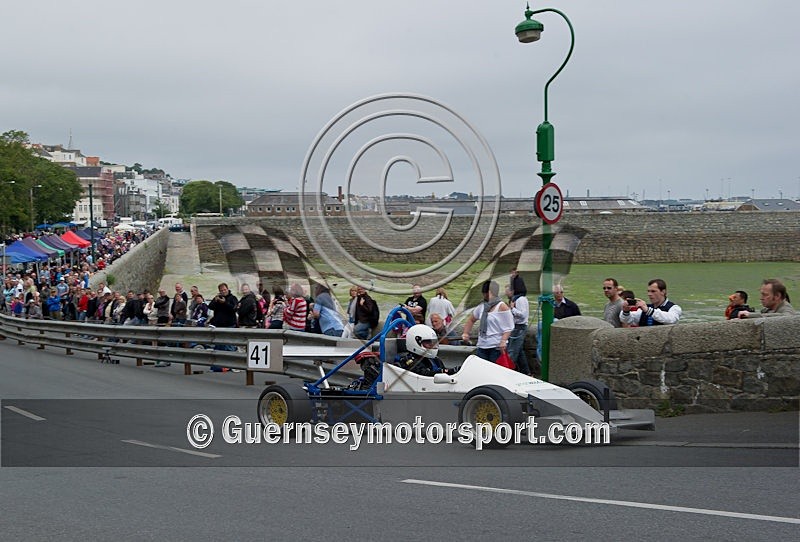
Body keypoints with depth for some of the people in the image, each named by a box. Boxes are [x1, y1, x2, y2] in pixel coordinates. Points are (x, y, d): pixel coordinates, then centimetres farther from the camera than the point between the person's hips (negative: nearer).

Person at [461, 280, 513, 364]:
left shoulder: (502, 307, -7)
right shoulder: (482, 307, 13)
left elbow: (509, 328, -9)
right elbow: (471, 319, 28)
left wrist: (503, 341, -22)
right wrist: (466, 333, 16)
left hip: (497, 348, -6)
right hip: (482, 347, 6)